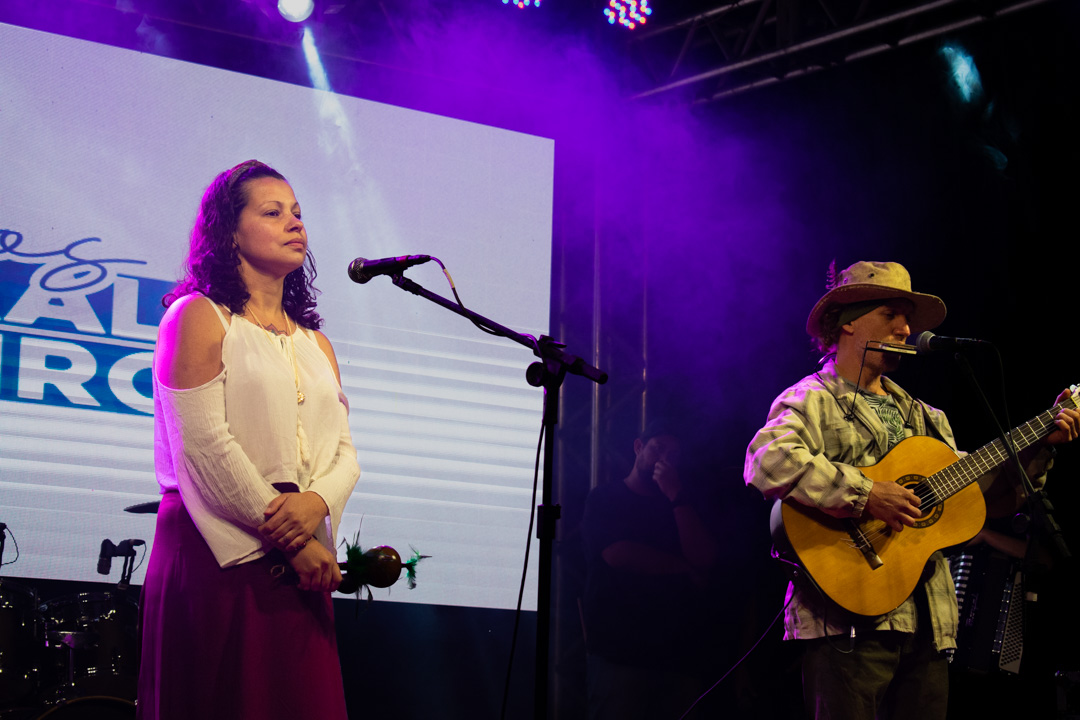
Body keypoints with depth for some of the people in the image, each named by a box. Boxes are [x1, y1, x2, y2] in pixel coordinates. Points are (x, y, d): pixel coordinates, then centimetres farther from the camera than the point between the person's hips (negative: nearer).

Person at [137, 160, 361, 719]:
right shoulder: (199, 317, 1)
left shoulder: (315, 343, 21)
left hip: (301, 559, 6)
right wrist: (285, 537, -13)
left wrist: (317, 502, -12)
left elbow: (344, 451, 12)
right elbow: (203, 443, -10)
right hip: (216, 554, -6)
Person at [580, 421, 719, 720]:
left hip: (676, 653, 4)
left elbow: (705, 559, 4)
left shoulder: (677, 504, 21)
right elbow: (617, 554, -9)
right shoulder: (604, 499, 9)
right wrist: (685, 569, 1)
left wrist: (677, 497, -2)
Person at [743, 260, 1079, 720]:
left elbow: (983, 494, 24)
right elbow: (767, 460, -22)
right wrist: (865, 495, -24)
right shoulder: (814, 400, -1)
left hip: (926, 625, 7)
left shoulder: (923, 418, 25)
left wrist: (1040, 444, 15)